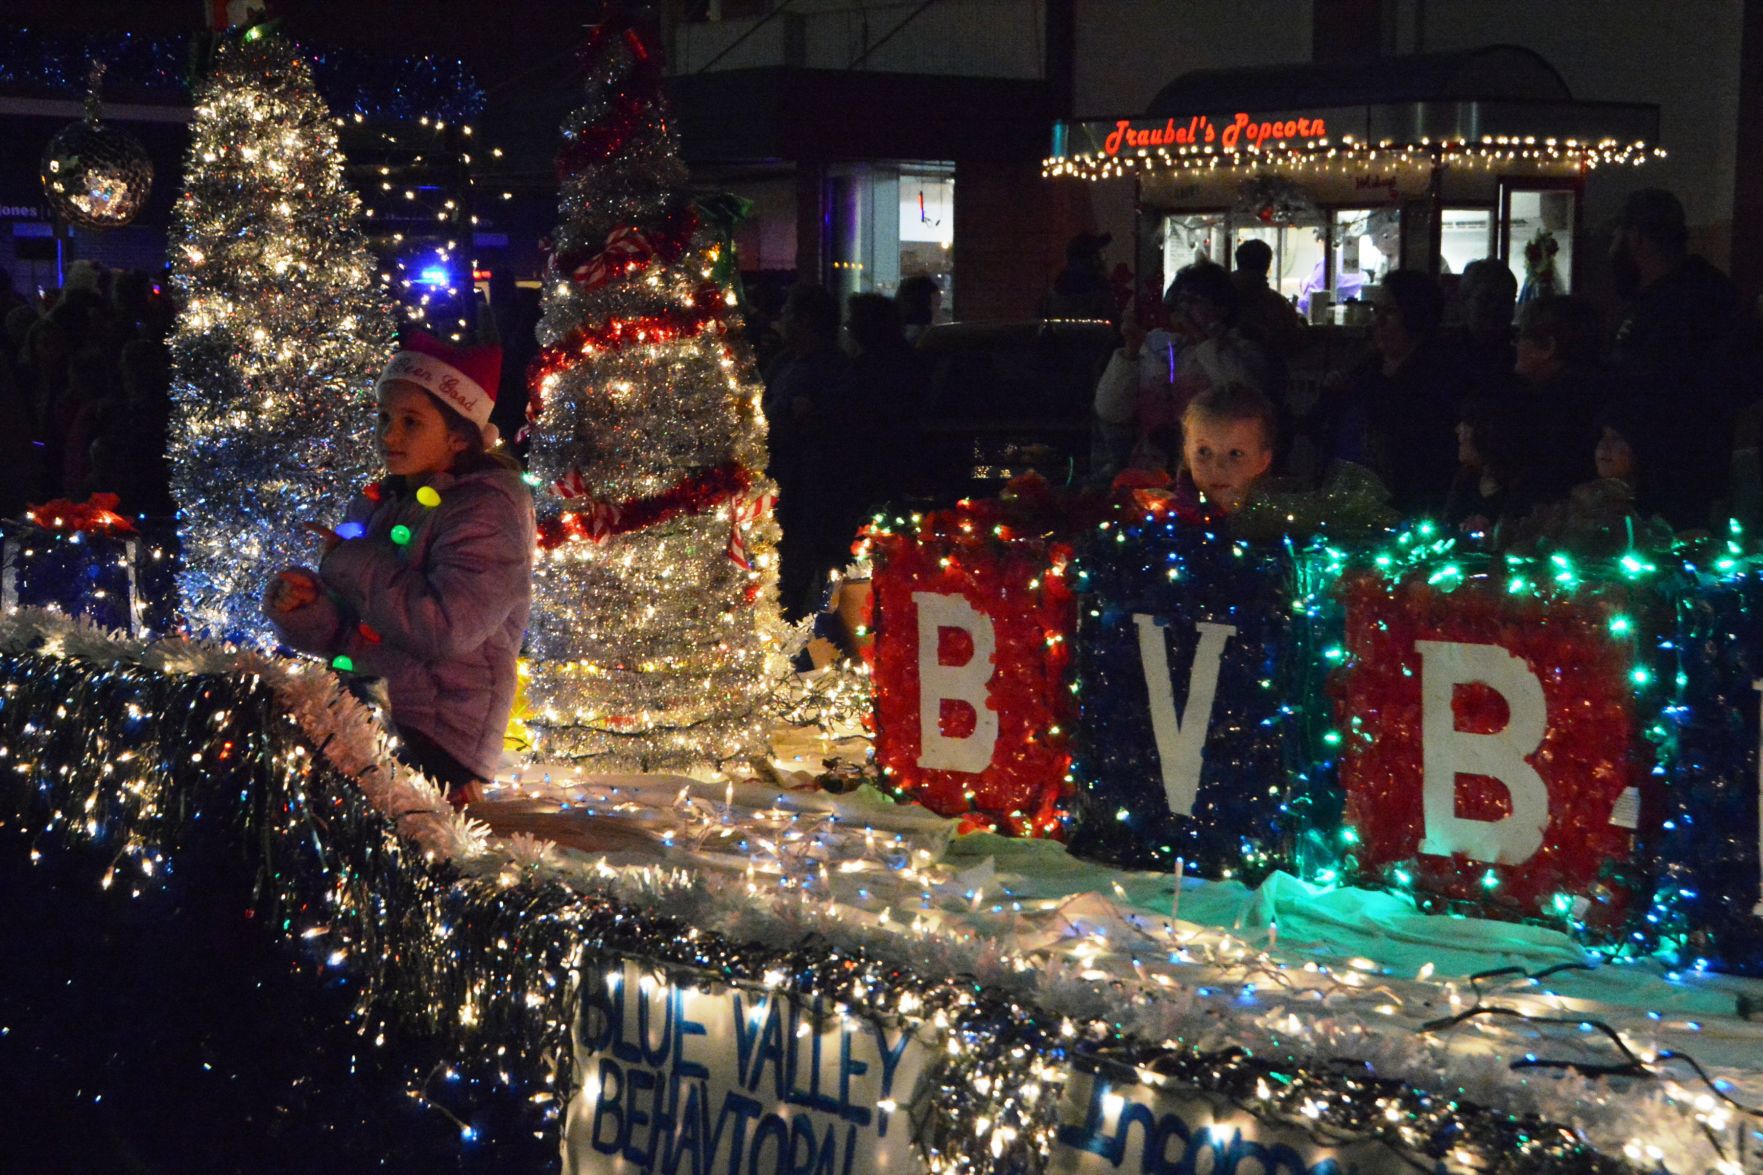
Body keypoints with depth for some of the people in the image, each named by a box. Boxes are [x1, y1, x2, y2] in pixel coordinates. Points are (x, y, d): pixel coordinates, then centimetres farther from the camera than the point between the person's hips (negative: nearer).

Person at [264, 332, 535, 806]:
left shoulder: (487, 509, -6)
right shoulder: (376, 505, 14)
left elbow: (446, 626, -20)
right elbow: (347, 634, 16)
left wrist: (353, 563, -10)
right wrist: (303, 606, -6)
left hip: (433, 745, -7)